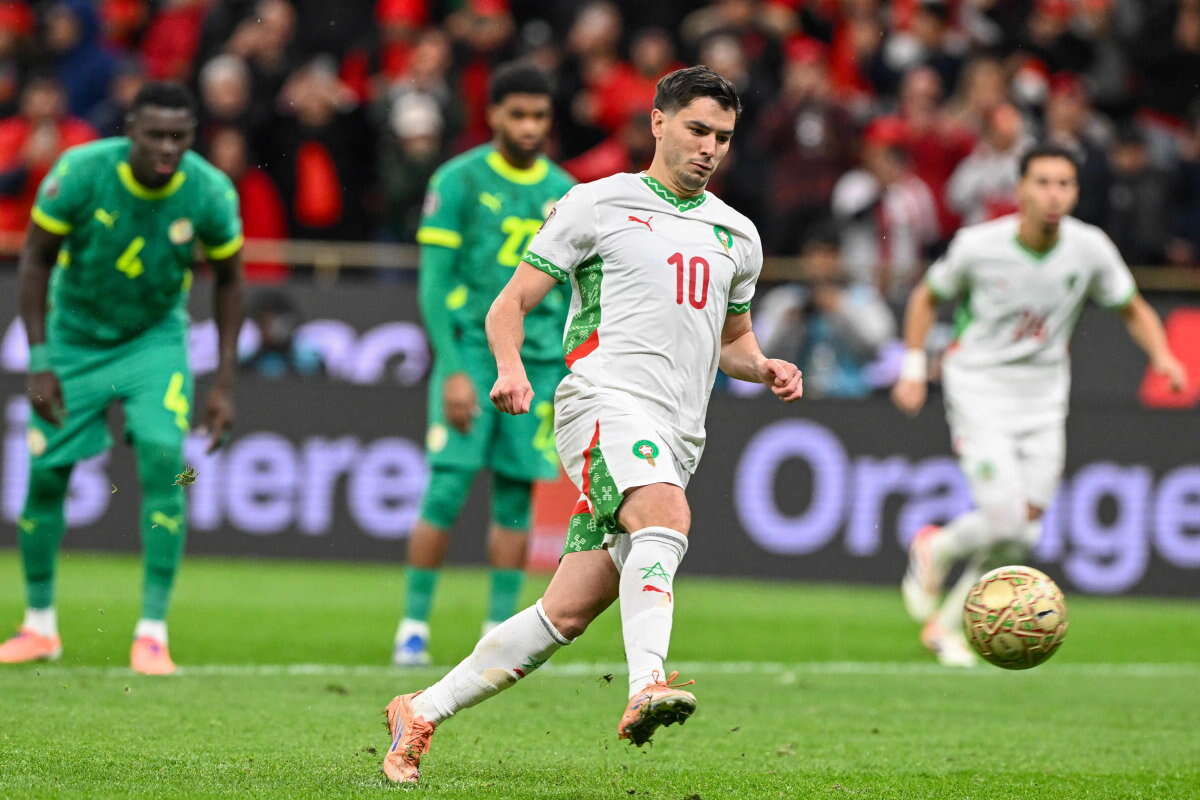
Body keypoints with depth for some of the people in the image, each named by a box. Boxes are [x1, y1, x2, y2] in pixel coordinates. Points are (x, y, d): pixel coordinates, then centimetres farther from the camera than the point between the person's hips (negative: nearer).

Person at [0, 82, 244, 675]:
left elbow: (228, 280, -2)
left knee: (164, 459, -19)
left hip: (155, 341, 0)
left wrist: (224, 383, -4)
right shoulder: (81, 172, -25)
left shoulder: (209, 193, -20)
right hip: (75, 336, 0)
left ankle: (153, 631, -13)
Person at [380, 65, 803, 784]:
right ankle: (647, 687, -50)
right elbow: (513, 302, 4)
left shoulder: (737, 236, 21)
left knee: (568, 613, -2)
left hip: (677, 441, 5)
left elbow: (733, 339, 34)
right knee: (667, 517, -36)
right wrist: (511, 366, -16)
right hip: (607, 401, -5)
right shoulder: (597, 205, 5)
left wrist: (764, 367, 11)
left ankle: (423, 713, 9)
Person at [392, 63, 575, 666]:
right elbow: (434, 284, -6)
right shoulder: (458, 181, -3)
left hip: (537, 360, 4)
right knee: (447, 490, -10)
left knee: (515, 497, 2)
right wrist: (453, 368, -13)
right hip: (470, 350, -4)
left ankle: (498, 630, 8)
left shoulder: (563, 192, 11)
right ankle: (413, 626, -2)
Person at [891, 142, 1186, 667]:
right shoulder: (979, 246, -14)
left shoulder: (1090, 249, -8)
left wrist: (1161, 355, -12)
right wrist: (913, 369, -2)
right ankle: (936, 550, 16)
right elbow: (927, 297, 4)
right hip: (980, 391, -4)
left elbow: (1133, 309, 7)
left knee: (1023, 533, 1)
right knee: (1005, 520, -17)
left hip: (1043, 400, 4)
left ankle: (946, 623, 21)